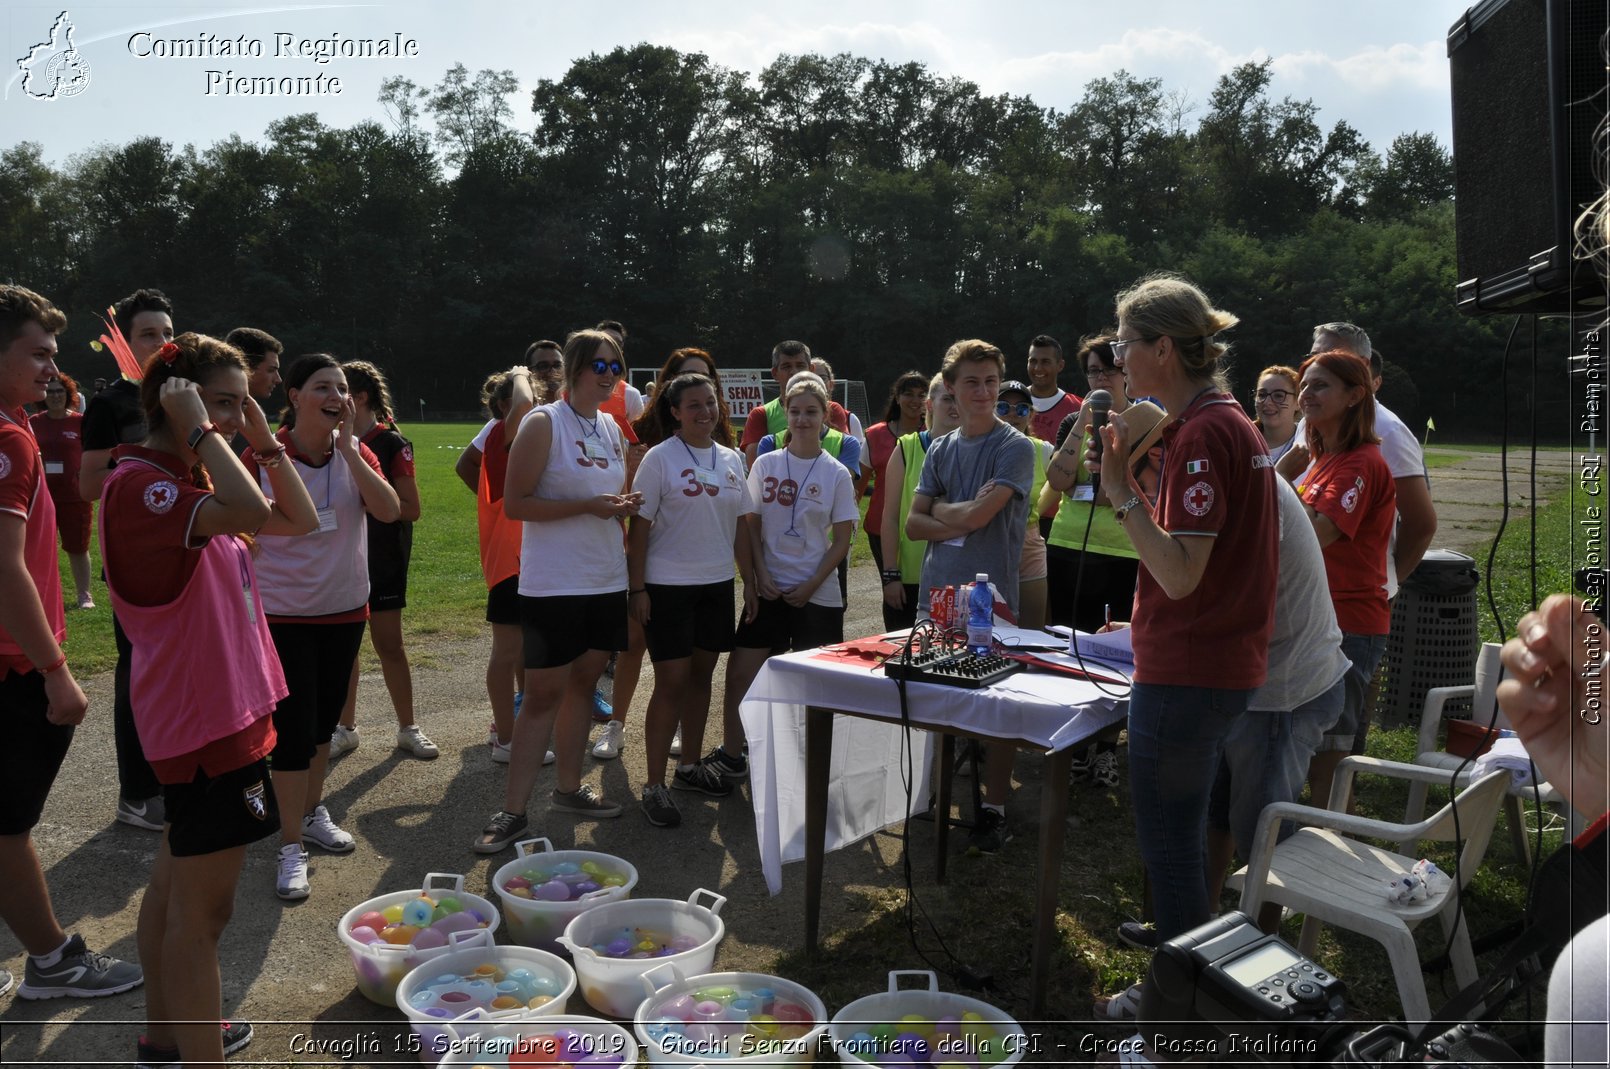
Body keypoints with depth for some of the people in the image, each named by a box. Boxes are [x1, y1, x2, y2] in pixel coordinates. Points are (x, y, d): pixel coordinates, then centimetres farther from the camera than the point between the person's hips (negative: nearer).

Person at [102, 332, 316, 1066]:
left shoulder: (195, 483, 11)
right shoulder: (138, 484, -20)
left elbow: (300, 520, 11)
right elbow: (250, 513, -37)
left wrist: (263, 438, 4)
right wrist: (198, 431, -24)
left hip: (224, 709, 11)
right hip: (204, 721, -11)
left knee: (178, 881, 22)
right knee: (203, 906, -3)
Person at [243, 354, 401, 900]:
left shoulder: (355, 453, -1)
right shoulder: (262, 457, -11)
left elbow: (389, 510, -17)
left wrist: (347, 449, -19)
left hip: (345, 610, 4)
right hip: (284, 614, -4)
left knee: (323, 722, 19)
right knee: (294, 730, -4)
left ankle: (313, 813, 38)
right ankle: (292, 849, 8)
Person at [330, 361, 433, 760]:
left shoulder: (391, 443, -9)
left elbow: (411, 509, -12)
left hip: (383, 558, -5)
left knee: (388, 645, 0)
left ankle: (408, 729, 14)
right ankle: (346, 728, 21)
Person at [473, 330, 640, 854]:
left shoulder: (612, 429, 12)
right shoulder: (543, 424, -9)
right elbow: (515, 504, -13)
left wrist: (624, 506, 0)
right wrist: (587, 505, -21)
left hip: (606, 582, 7)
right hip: (552, 586, -6)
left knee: (582, 684, 14)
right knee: (543, 694, -4)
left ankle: (569, 787, 27)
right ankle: (513, 810, 4)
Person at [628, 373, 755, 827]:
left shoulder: (731, 459, 8)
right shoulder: (660, 458, -8)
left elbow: (741, 525, 12)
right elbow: (639, 526, -9)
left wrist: (749, 581, 10)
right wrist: (637, 588, -12)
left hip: (717, 584, 5)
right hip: (668, 585, -5)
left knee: (701, 675, 13)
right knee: (672, 682, -5)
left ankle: (691, 765, 29)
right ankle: (654, 785, 5)